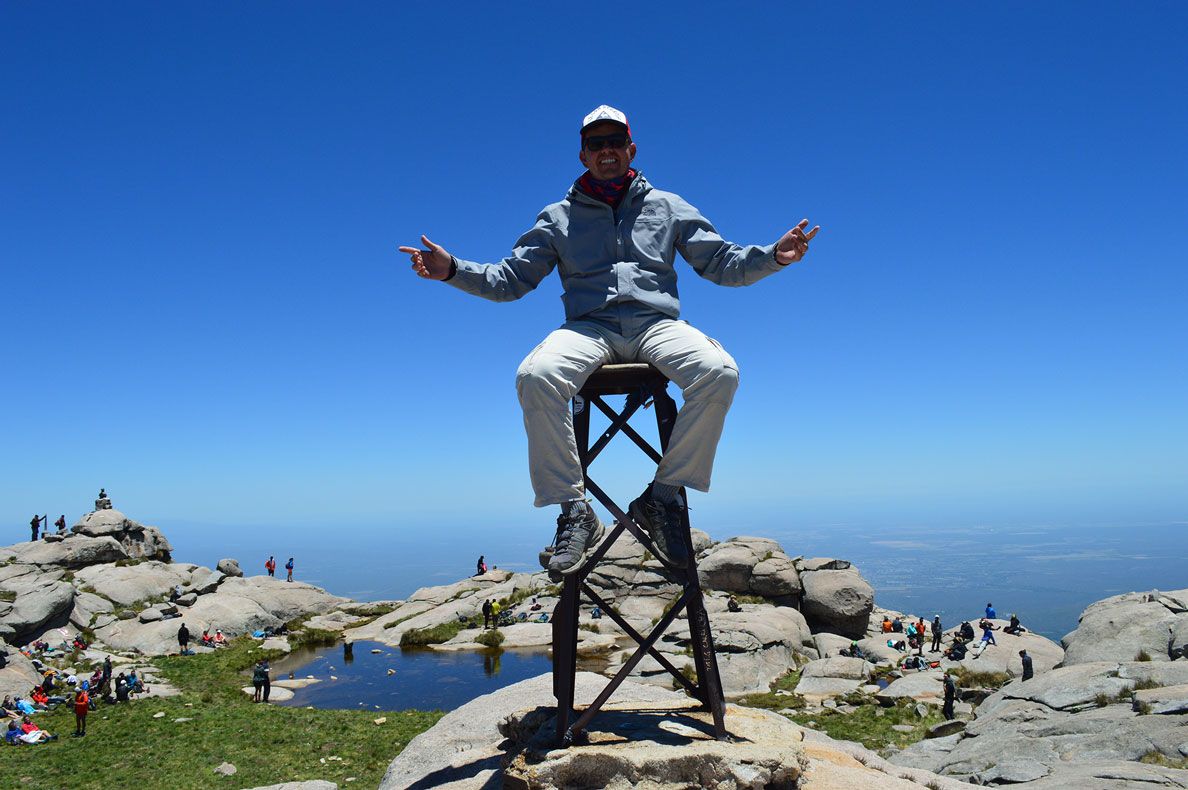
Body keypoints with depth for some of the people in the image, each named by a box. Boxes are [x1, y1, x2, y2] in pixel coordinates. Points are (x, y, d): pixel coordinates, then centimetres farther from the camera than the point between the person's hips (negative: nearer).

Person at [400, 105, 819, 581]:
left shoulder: (668, 207, 21)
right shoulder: (558, 218, 20)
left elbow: (722, 264, 18)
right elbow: (509, 279, 16)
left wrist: (774, 256, 0)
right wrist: (453, 270, 0)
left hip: (657, 324, 1)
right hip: (589, 328, 0)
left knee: (719, 371, -32)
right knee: (536, 376, -34)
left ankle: (663, 496, -19)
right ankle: (574, 510, -25)